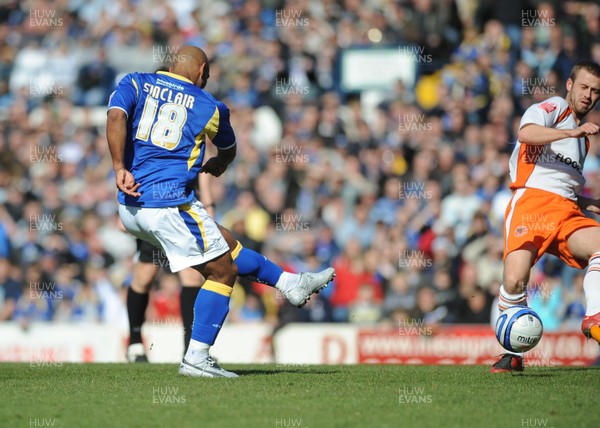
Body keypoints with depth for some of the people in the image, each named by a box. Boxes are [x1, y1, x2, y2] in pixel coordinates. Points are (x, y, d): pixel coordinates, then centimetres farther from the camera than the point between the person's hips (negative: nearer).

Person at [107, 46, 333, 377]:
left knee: (223, 248, 21)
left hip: (130, 209, 6)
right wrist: (217, 164, 49)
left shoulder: (135, 83, 11)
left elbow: (116, 117, -11)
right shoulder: (209, 107, 7)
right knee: (222, 271, 6)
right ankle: (196, 358, -3)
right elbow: (228, 151, 27)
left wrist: (120, 169, -15)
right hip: (170, 204, -6)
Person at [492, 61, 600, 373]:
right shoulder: (554, 107, 8)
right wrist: (573, 132, -24)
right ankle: (513, 353, -2)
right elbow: (526, 133, -16)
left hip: (566, 212, 6)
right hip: (531, 200, -6)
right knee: (515, 280, -20)